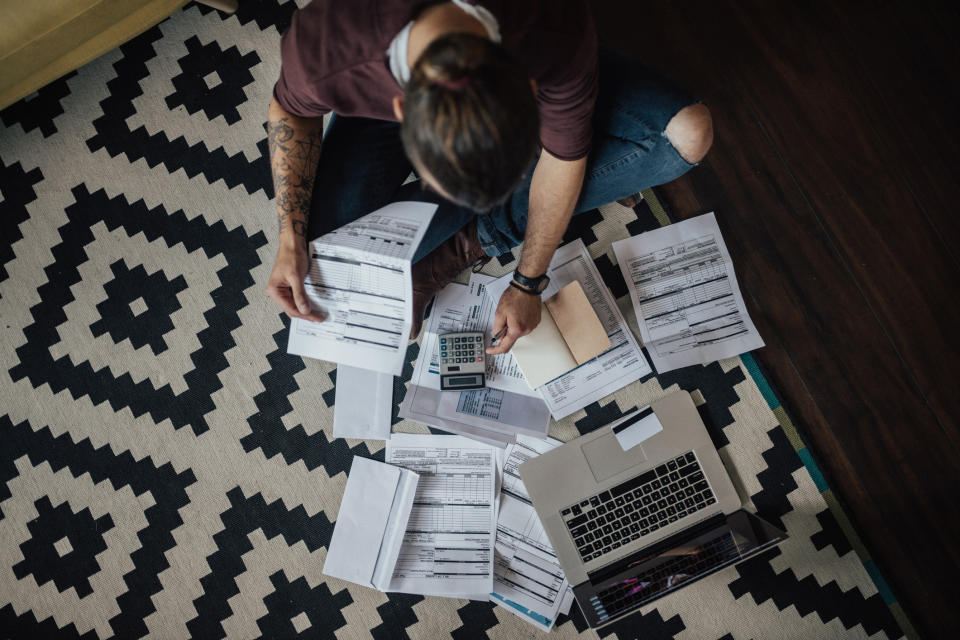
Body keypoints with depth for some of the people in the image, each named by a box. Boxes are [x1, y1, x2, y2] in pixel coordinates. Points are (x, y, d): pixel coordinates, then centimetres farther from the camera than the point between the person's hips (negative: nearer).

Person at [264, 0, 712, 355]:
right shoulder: (324, 48, -41)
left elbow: (563, 154, -22)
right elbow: (292, 109, -15)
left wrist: (527, 284, -12)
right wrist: (290, 241, -22)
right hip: (385, 95, 0)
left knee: (689, 134, -19)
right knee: (327, 265, -18)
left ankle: (472, 239, -11)